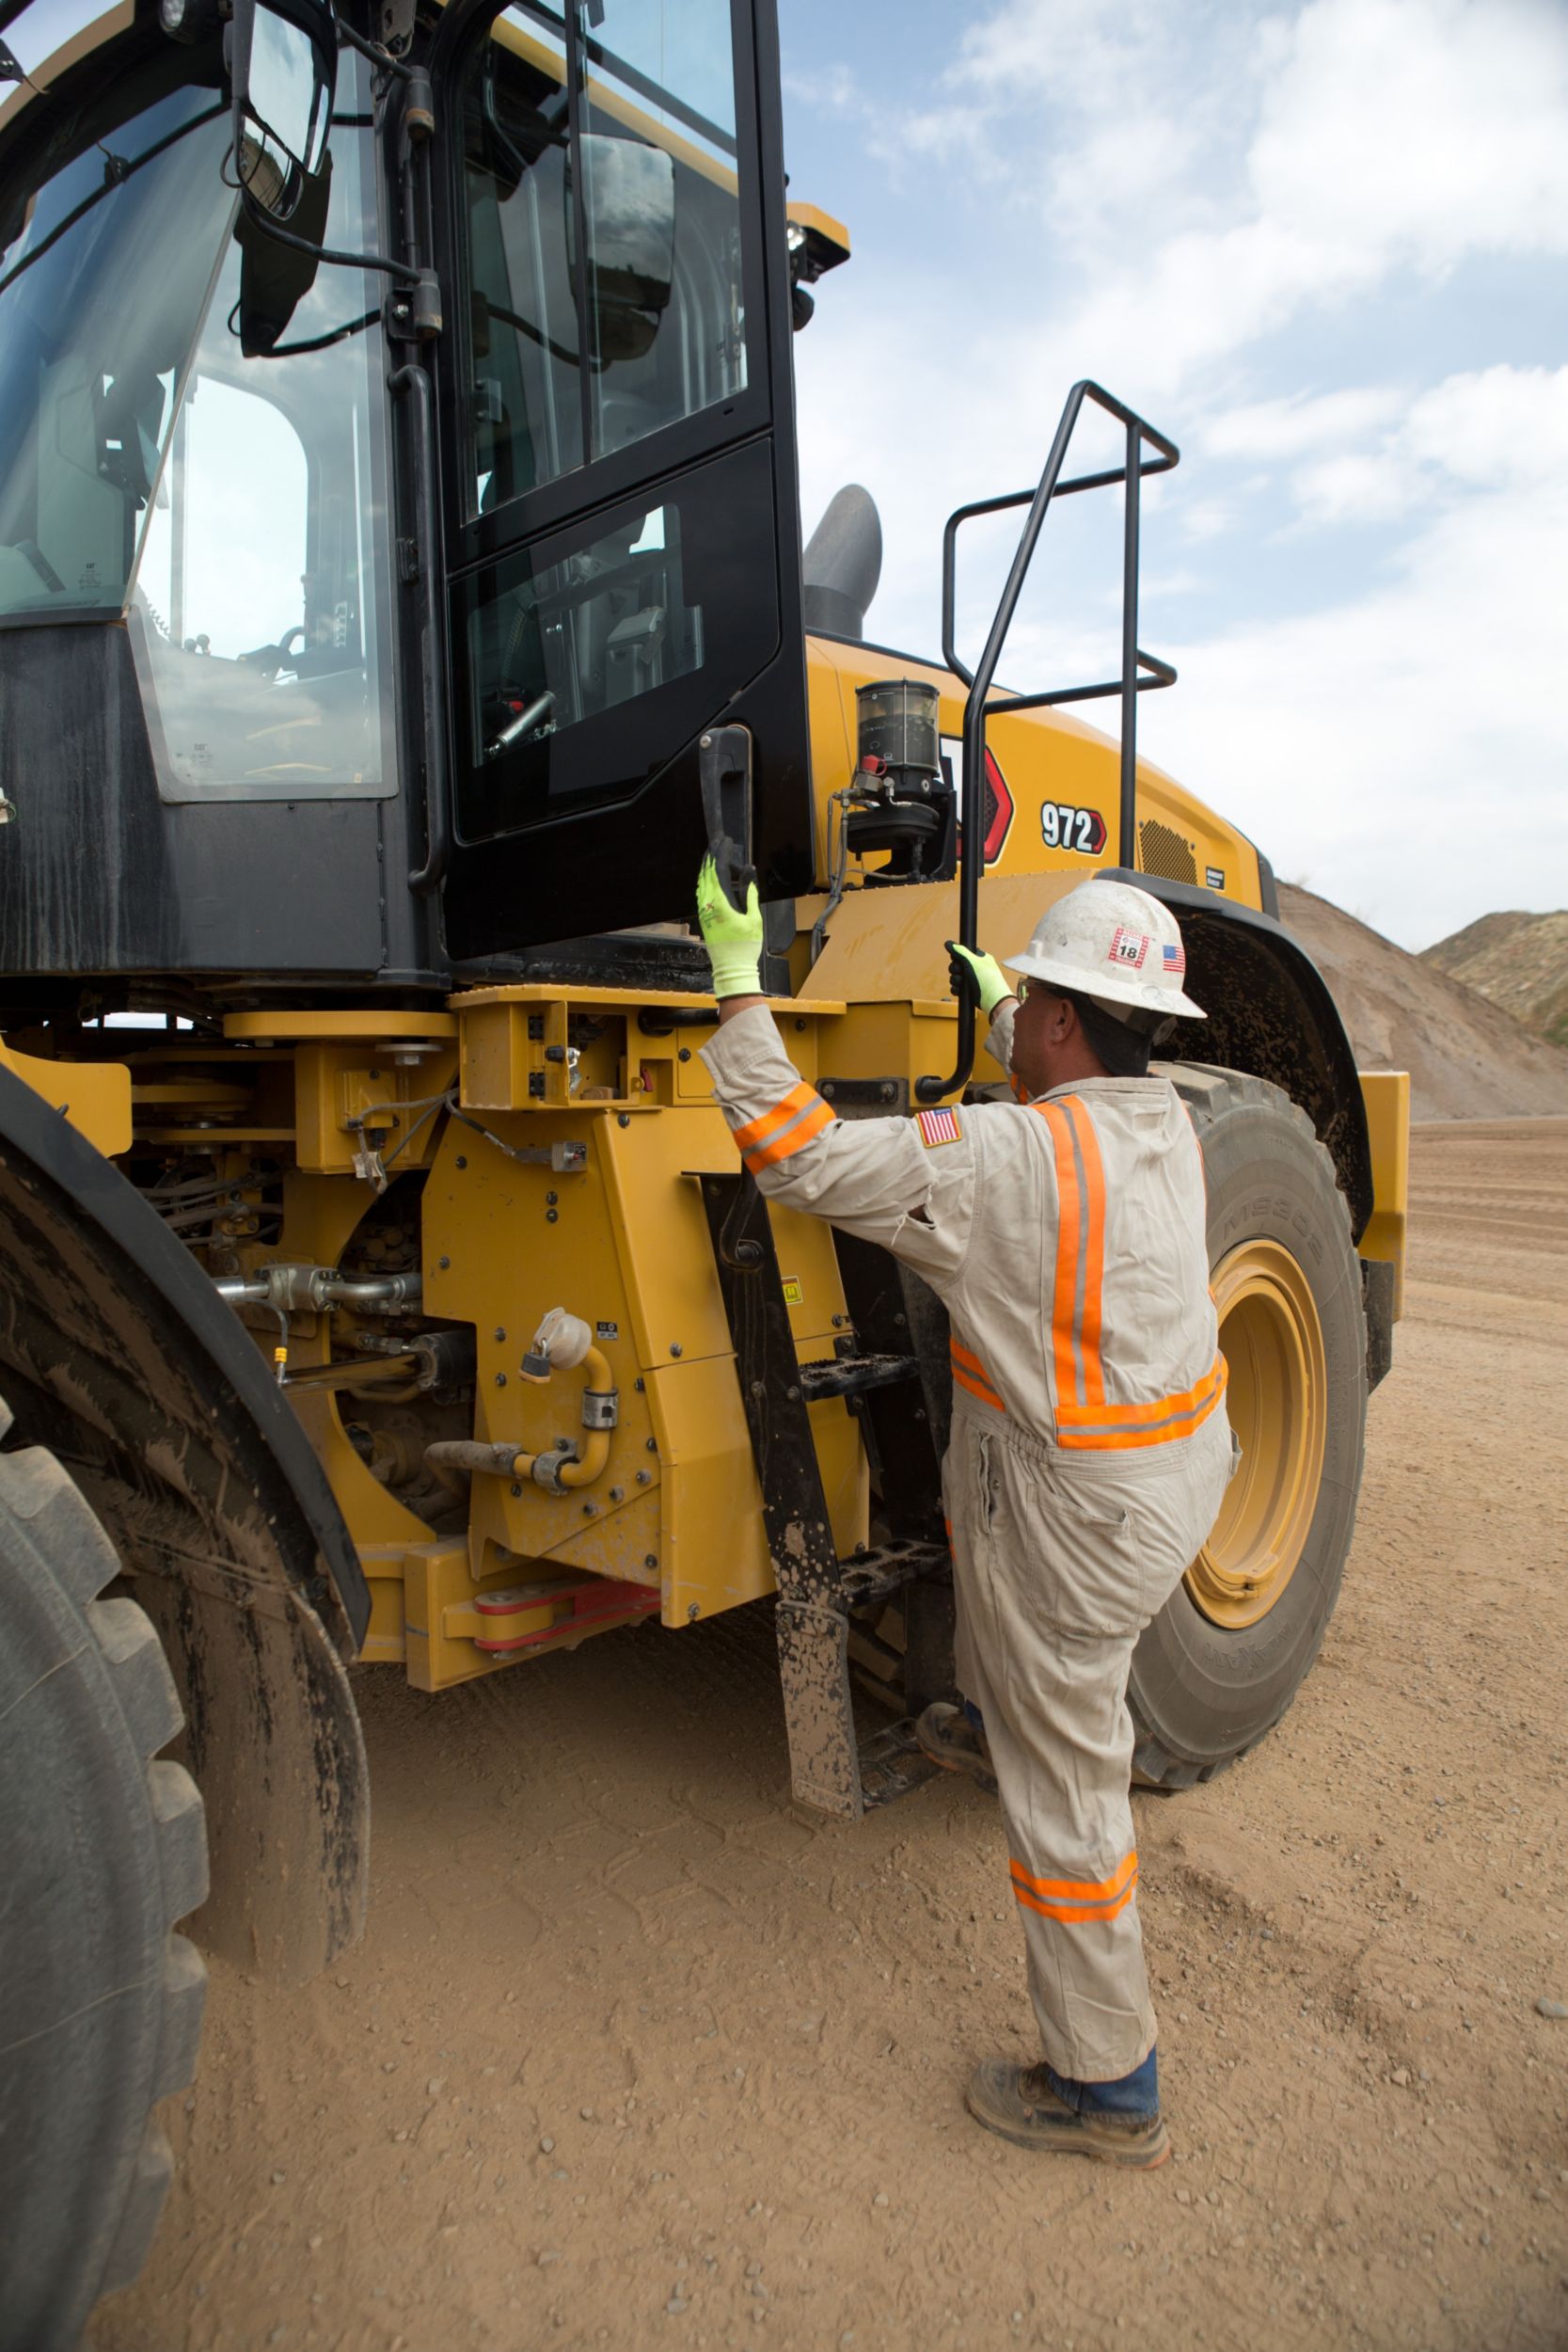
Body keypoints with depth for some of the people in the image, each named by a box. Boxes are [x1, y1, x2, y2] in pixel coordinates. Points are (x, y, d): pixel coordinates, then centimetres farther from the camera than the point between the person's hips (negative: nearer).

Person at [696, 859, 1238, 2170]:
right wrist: (1001, 1009, 34)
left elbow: (802, 1157, -24)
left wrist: (739, 981, -16)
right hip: (1189, 1466, 9)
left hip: (1077, 1517, -8)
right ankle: (991, 1726, 52)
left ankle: (1107, 2092, 27)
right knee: (974, 1484, 34)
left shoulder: (1009, 1157, -27)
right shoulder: (1165, 1124, -1)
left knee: (1065, 1793, 7)